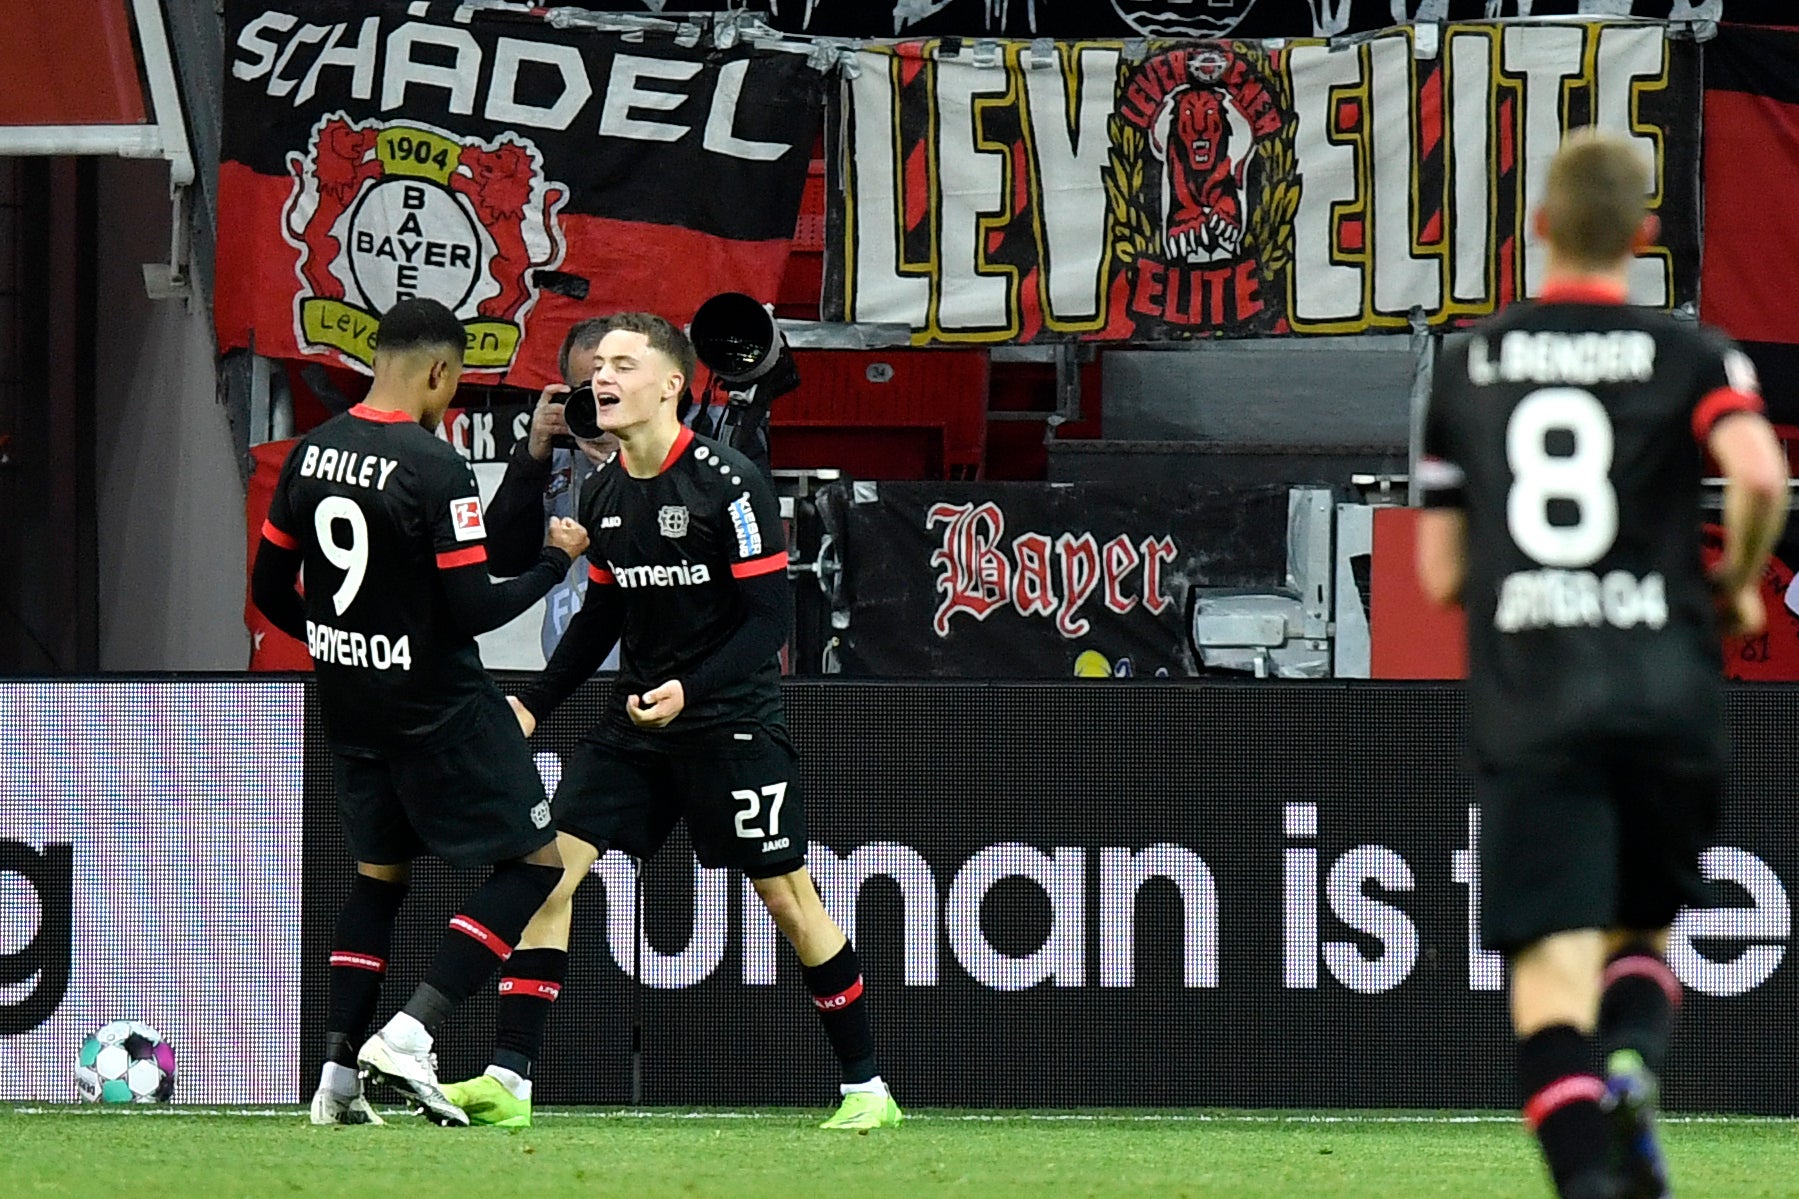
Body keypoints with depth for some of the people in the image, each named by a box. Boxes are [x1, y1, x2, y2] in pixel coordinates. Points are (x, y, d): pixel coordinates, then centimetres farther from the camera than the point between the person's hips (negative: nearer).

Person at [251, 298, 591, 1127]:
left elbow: (270, 591, 9)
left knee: (378, 872, 22)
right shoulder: (435, 469, -20)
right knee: (534, 860, 3)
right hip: (439, 708, -7)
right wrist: (554, 563, -5)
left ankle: (338, 1074, 15)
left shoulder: (310, 454, 1)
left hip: (349, 707, 7)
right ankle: (408, 1036, -10)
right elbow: (472, 610, -20)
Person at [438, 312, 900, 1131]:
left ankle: (866, 1087, 12)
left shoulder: (728, 485, -14)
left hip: (732, 722, -6)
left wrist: (692, 690, -27)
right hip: (635, 722, 6)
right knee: (550, 865, -7)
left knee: (786, 896, -1)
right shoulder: (604, 496, 6)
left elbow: (768, 619, -15)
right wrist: (535, 705, 12)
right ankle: (508, 1080, -8)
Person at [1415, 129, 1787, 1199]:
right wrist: (1739, 585, 3)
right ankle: (1635, 1064, -12)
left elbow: (1441, 572, 11)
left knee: (1553, 965, -7)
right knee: (1644, 931, 20)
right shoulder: (1688, 354, 4)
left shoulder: (1468, 368, 11)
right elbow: (1761, 473, -16)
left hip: (1526, 700, 0)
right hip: (1667, 691, 0)